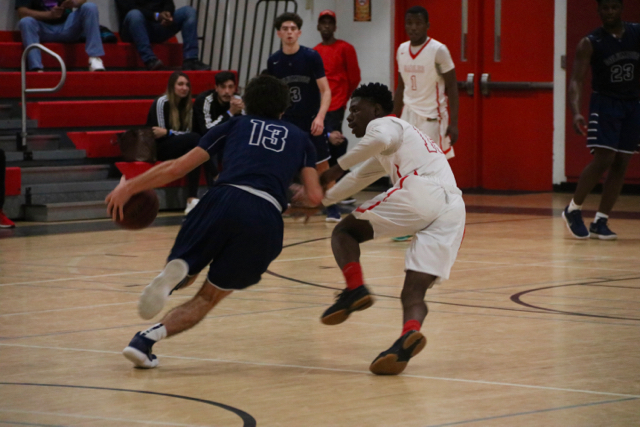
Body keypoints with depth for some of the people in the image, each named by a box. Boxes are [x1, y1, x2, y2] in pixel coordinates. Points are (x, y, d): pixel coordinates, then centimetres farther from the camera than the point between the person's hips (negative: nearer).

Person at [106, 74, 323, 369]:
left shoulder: (234, 126, 26)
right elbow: (315, 196, 18)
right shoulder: (299, 138, 29)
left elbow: (177, 168, 20)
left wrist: (129, 187, 27)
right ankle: (147, 338, -13)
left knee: (187, 276, 18)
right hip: (266, 216, 0)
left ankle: (177, 270, -22)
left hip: (224, 199, 0)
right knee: (209, 297, 13)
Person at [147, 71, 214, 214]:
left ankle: (192, 199, -38)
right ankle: (212, 189, -38)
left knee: (193, 151, -30)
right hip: (158, 148, -6)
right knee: (195, 138, -31)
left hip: (179, 147, 6)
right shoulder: (161, 103, -11)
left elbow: (187, 132, -1)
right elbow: (160, 132, -13)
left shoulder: (187, 105, 9)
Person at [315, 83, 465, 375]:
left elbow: (380, 139, -11)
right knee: (413, 293, 0)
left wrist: (337, 167, -5)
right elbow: (357, 180, 55)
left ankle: (355, 289, -12)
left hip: (420, 192, -8)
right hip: (453, 211, 8)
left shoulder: (383, 123, 15)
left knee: (344, 232, 12)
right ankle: (411, 332, -33)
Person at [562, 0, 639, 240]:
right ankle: (573, 210, 2)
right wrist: (576, 112, -30)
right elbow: (576, 80, -16)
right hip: (604, 103, -4)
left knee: (620, 164, 1)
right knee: (603, 160, -15)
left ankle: (600, 222, 7)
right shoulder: (590, 43, -9)